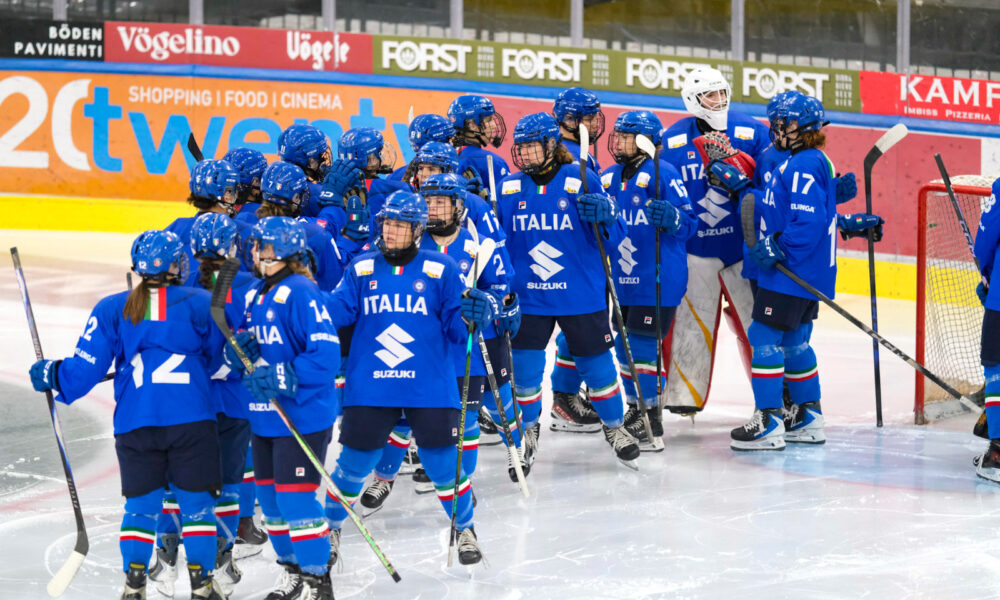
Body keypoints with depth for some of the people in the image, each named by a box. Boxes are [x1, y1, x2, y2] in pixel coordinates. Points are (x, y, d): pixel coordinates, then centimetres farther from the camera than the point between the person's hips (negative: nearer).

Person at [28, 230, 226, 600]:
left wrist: (52, 376, 21)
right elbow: (215, 359, 12)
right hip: (193, 420, -2)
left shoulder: (113, 310, 3)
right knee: (196, 502, 7)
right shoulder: (200, 305, 1)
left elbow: (87, 367, 2)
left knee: (141, 503, 11)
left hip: (135, 424, 2)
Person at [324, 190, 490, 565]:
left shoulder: (440, 270, -1)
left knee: (443, 464, 2)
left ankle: (465, 531, 24)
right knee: (353, 464, 7)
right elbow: (336, 310, -1)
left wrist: (470, 317, -21)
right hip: (370, 389, 1)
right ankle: (330, 528, 29)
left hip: (429, 389, -1)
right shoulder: (362, 269, 5)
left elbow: (455, 328, -1)